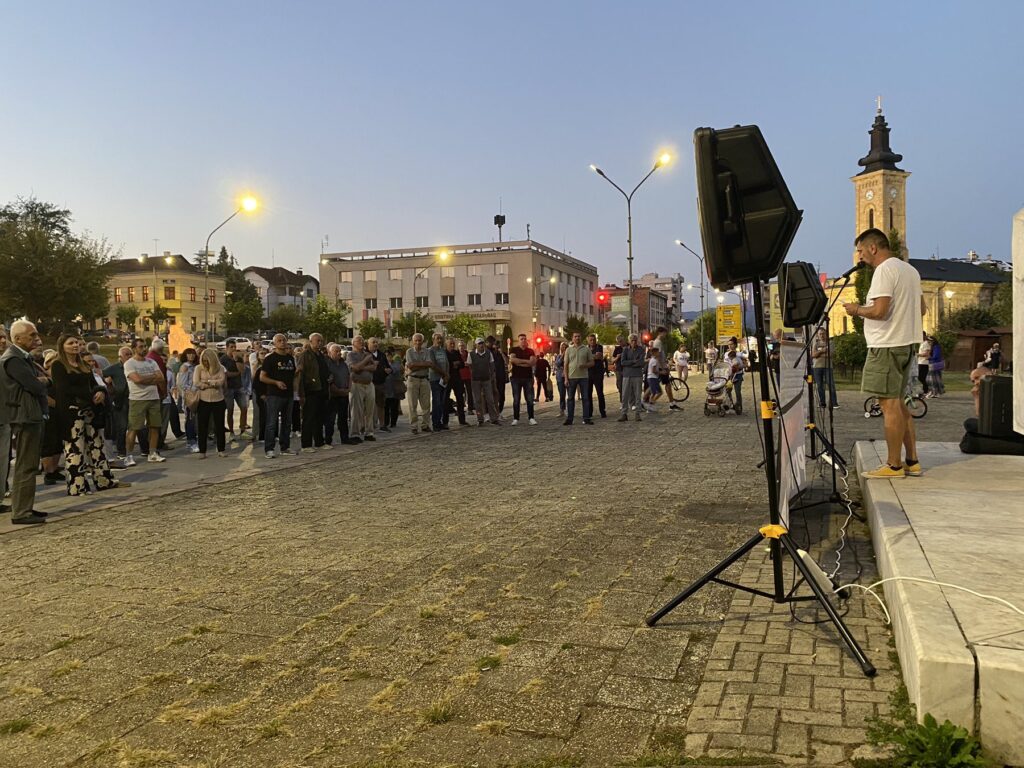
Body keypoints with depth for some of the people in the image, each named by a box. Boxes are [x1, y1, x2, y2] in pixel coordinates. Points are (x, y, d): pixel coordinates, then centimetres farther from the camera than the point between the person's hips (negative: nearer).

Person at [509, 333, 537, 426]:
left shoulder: (530, 351, 10)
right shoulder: (513, 350, 6)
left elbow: (532, 362, -6)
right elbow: (512, 359, -13)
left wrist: (519, 362, -9)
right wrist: (526, 361, -11)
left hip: (528, 377, 1)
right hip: (516, 377, -1)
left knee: (530, 399, -2)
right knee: (516, 399, 1)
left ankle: (531, 418, 2)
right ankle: (515, 419, 6)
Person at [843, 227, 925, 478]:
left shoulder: (884, 270, -14)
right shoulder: (910, 269, 17)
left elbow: (879, 311, -22)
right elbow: (921, 309, 21)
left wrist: (857, 310, -5)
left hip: (887, 346, -10)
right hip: (907, 344, 10)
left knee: (889, 404, -5)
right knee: (898, 403, 15)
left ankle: (894, 465, -1)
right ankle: (912, 461, 19)